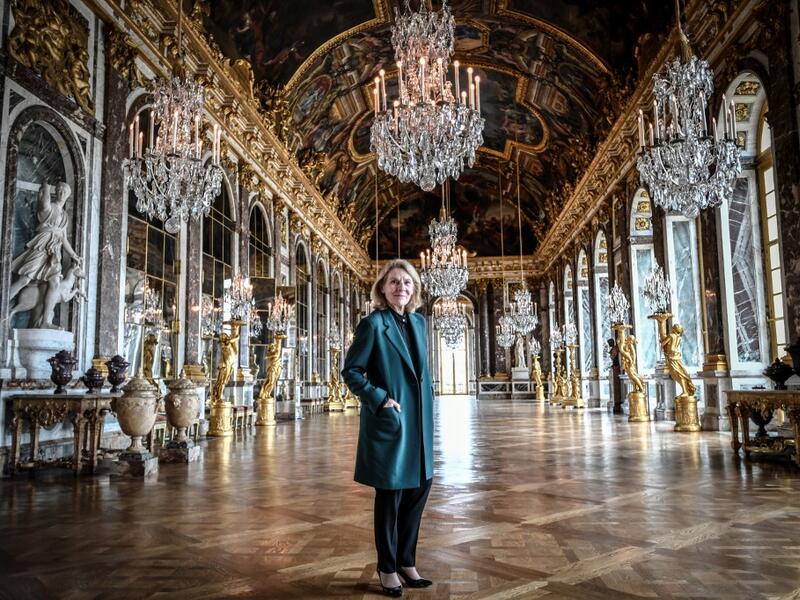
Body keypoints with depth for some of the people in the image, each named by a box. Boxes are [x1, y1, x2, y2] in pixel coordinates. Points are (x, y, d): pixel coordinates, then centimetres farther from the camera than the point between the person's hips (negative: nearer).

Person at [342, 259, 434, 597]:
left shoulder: (418, 322, 9)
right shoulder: (373, 324, -11)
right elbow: (350, 371, -10)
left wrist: (426, 413, 12)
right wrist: (379, 399, -18)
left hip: (419, 420, 7)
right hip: (388, 420, -7)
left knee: (420, 485, 14)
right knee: (390, 493, 6)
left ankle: (406, 560, 32)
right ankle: (387, 568, 25)